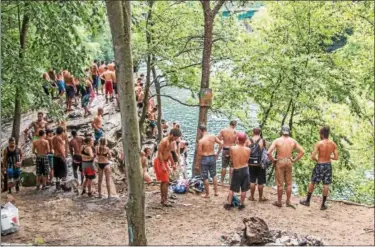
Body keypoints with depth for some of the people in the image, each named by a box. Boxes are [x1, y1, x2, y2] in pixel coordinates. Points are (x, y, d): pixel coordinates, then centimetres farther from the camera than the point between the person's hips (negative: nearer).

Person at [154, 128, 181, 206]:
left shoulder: (170, 142, 10)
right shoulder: (164, 141, -20)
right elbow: (159, 153, -23)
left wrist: (173, 163, 23)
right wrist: (163, 166, -26)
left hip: (164, 162, 10)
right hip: (160, 162, -10)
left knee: (164, 182, 15)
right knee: (165, 182, -11)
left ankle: (163, 199, 24)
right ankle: (165, 200, -8)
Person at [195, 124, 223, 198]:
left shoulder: (201, 141, -18)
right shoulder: (213, 137, -5)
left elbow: (199, 153, -14)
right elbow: (221, 144, -1)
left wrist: (197, 163, -4)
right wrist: (217, 153, 11)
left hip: (204, 158, -5)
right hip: (212, 157, 5)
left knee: (205, 177, 8)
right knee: (214, 175, 23)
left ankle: (207, 194, 15)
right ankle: (216, 191, 25)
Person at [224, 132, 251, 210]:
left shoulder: (232, 148, -14)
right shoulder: (248, 150, -12)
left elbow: (231, 157, 1)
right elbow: (247, 159, 2)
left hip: (236, 171, -1)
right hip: (245, 170, 1)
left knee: (232, 189, 14)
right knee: (244, 189, 12)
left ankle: (229, 204, 19)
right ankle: (241, 205, 20)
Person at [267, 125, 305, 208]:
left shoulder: (277, 141, -8)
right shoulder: (293, 141, 0)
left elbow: (268, 152, -16)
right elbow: (302, 152, 0)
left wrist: (272, 160, -1)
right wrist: (294, 160, 6)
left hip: (279, 162, -2)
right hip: (289, 162, 2)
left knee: (280, 184, 5)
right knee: (288, 183, 12)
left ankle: (279, 202, 14)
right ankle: (288, 201, 17)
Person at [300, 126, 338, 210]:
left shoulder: (319, 144, -17)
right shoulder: (333, 144, -5)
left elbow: (313, 157, -19)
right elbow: (336, 157, -4)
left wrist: (316, 160, 2)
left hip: (319, 165, -3)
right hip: (328, 165, 3)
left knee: (312, 182, 14)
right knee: (326, 185, 9)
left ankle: (307, 201, 24)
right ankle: (323, 205, 14)